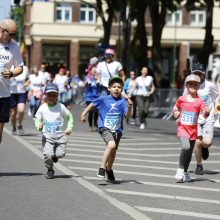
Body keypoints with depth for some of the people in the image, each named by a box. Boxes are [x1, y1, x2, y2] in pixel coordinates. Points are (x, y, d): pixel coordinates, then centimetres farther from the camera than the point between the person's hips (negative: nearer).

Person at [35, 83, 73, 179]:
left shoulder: (61, 107, 0)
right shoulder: (42, 107, 1)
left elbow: (69, 117, 11)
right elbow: (38, 119, 10)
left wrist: (69, 128, 0)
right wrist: (38, 125, -13)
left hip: (60, 135, 1)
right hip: (47, 136, -1)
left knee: (61, 153, -10)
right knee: (47, 154, -17)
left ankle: (54, 156, 29)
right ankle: (50, 170, 11)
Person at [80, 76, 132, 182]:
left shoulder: (122, 101, -6)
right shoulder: (103, 99, -6)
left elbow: (127, 115, -16)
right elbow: (92, 104, 10)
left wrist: (129, 107, -33)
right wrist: (84, 113, 9)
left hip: (117, 130, 3)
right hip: (105, 128, -3)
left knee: (113, 151, 17)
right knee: (112, 145, -28)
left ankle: (109, 169, 45)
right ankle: (102, 168, -17)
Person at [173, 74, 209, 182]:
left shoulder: (200, 101, -2)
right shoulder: (181, 99, -1)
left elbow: (205, 114, -10)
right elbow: (176, 107, 16)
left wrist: (207, 112, -33)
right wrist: (175, 112, -5)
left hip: (193, 130, 2)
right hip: (182, 128, -2)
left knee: (190, 152, 10)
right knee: (186, 147, -25)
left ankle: (185, 172, 29)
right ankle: (180, 169, -12)